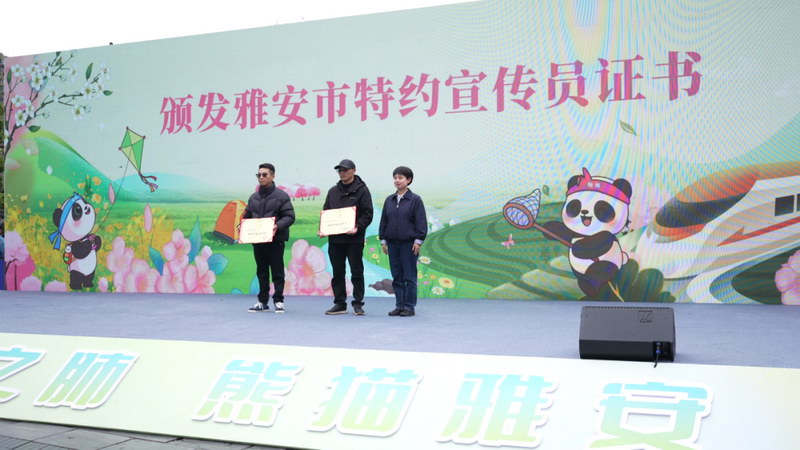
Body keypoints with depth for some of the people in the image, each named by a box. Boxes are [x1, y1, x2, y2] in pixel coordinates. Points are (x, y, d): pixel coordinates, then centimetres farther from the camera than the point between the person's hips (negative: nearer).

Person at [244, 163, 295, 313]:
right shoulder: (253, 197, 13)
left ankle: (278, 301, 9)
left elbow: (289, 217, -8)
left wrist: (278, 226, -24)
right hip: (257, 240, 5)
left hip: (276, 240, -5)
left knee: (277, 272, 1)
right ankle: (263, 302, 17)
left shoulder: (281, 196, -3)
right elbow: (247, 216, 18)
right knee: (262, 272, 11)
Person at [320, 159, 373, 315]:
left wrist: (357, 228, -21)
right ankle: (339, 303, 16)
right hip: (335, 239, 5)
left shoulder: (362, 190, 0)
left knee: (356, 272, 0)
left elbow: (367, 214, -6)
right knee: (337, 272, 8)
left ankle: (358, 303, 7)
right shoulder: (333, 191, 15)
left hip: (354, 239, -5)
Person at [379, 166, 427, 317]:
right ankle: (399, 305, 15)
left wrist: (418, 241, -11)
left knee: (409, 277, 0)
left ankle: (409, 307, 5)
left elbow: (421, 221, -6)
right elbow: (384, 220, 14)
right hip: (392, 243, 5)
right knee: (396, 277, 8)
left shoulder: (415, 199, -4)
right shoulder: (389, 200, 10)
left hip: (409, 244, -5)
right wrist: (383, 240, 9)